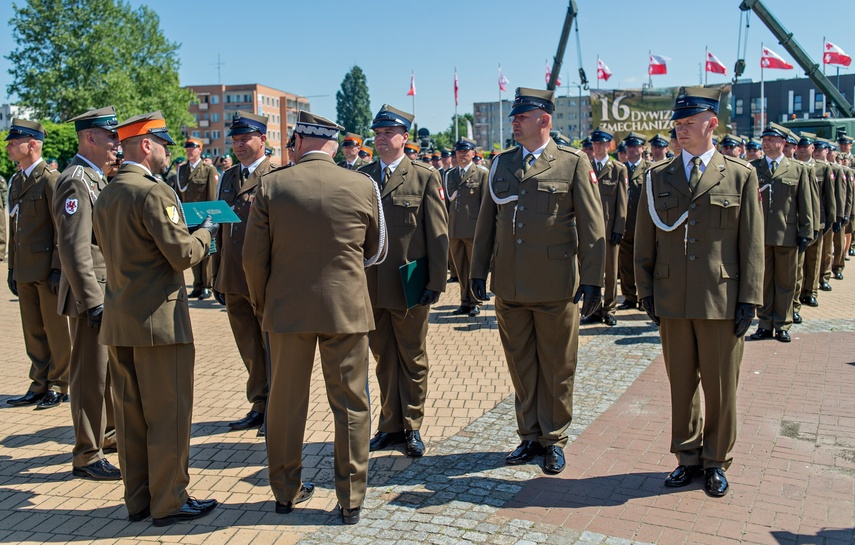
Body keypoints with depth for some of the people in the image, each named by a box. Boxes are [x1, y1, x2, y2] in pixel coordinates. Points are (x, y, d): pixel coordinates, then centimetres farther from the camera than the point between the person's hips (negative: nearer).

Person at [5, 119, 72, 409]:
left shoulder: (51, 179, -11)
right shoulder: (16, 181, 14)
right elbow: (14, 228, 17)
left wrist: (58, 269, -17)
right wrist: (12, 268, 14)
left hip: (48, 270, -8)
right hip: (25, 271, 8)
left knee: (56, 330, 4)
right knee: (33, 332, 14)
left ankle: (59, 385, 15)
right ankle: (40, 385, 25)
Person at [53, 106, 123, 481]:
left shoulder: (96, 178, 14)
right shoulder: (75, 181, -17)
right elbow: (73, 248, -23)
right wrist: (93, 301, -24)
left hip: (110, 291, 10)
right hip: (92, 294, -10)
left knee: (111, 369, 20)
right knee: (91, 375, 0)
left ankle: (108, 433, 36)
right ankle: (86, 456, 11)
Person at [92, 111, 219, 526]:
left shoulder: (104, 197, 12)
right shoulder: (154, 193, -15)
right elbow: (182, 254, -19)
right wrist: (204, 231, 1)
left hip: (118, 320, 9)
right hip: (159, 320, -8)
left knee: (130, 414, 14)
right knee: (169, 415, 2)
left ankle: (137, 501, 24)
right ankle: (169, 503, 11)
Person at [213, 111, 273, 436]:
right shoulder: (227, 177, 15)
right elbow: (220, 229, 19)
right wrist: (217, 276, 16)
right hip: (234, 280, 7)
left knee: (272, 350, 4)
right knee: (250, 351, 15)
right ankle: (260, 406, 28)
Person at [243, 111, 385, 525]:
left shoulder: (270, 186, -5)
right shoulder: (363, 187, -4)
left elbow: (254, 257, -4)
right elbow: (375, 252, 7)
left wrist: (261, 304, 11)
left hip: (286, 309, 1)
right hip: (346, 308, -1)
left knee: (286, 402, 14)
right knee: (350, 406, 9)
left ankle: (286, 491, 28)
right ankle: (350, 499, 16)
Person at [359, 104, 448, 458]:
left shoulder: (425, 177, -1)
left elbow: (438, 233, -4)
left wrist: (435, 282, -10)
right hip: (371, 286, 3)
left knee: (412, 359, 9)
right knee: (384, 358, 12)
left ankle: (412, 426, 22)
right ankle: (391, 425, 25)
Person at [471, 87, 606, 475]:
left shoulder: (574, 163, -2)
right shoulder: (501, 164, 10)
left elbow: (591, 226, -4)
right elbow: (486, 221, 14)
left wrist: (592, 280, -8)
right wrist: (479, 271, 11)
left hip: (555, 286, -4)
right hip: (509, 286, 4)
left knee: (556, 368, 8)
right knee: (520, 366, 12)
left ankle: (554, 440, 24)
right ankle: (530, 437, 27)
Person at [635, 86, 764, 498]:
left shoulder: (741, 176, 2)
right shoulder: (657, 177, 7)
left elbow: (752, 245, 0)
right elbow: (644, 240, 9)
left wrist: (749, 300, -4)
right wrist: (645, 291, 3)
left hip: (721, 302, -1)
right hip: (672, 301, 2)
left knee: (720, 386, 7)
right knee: (681, 384, 11)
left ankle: (716, 461, 25)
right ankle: (688, 457, 27)